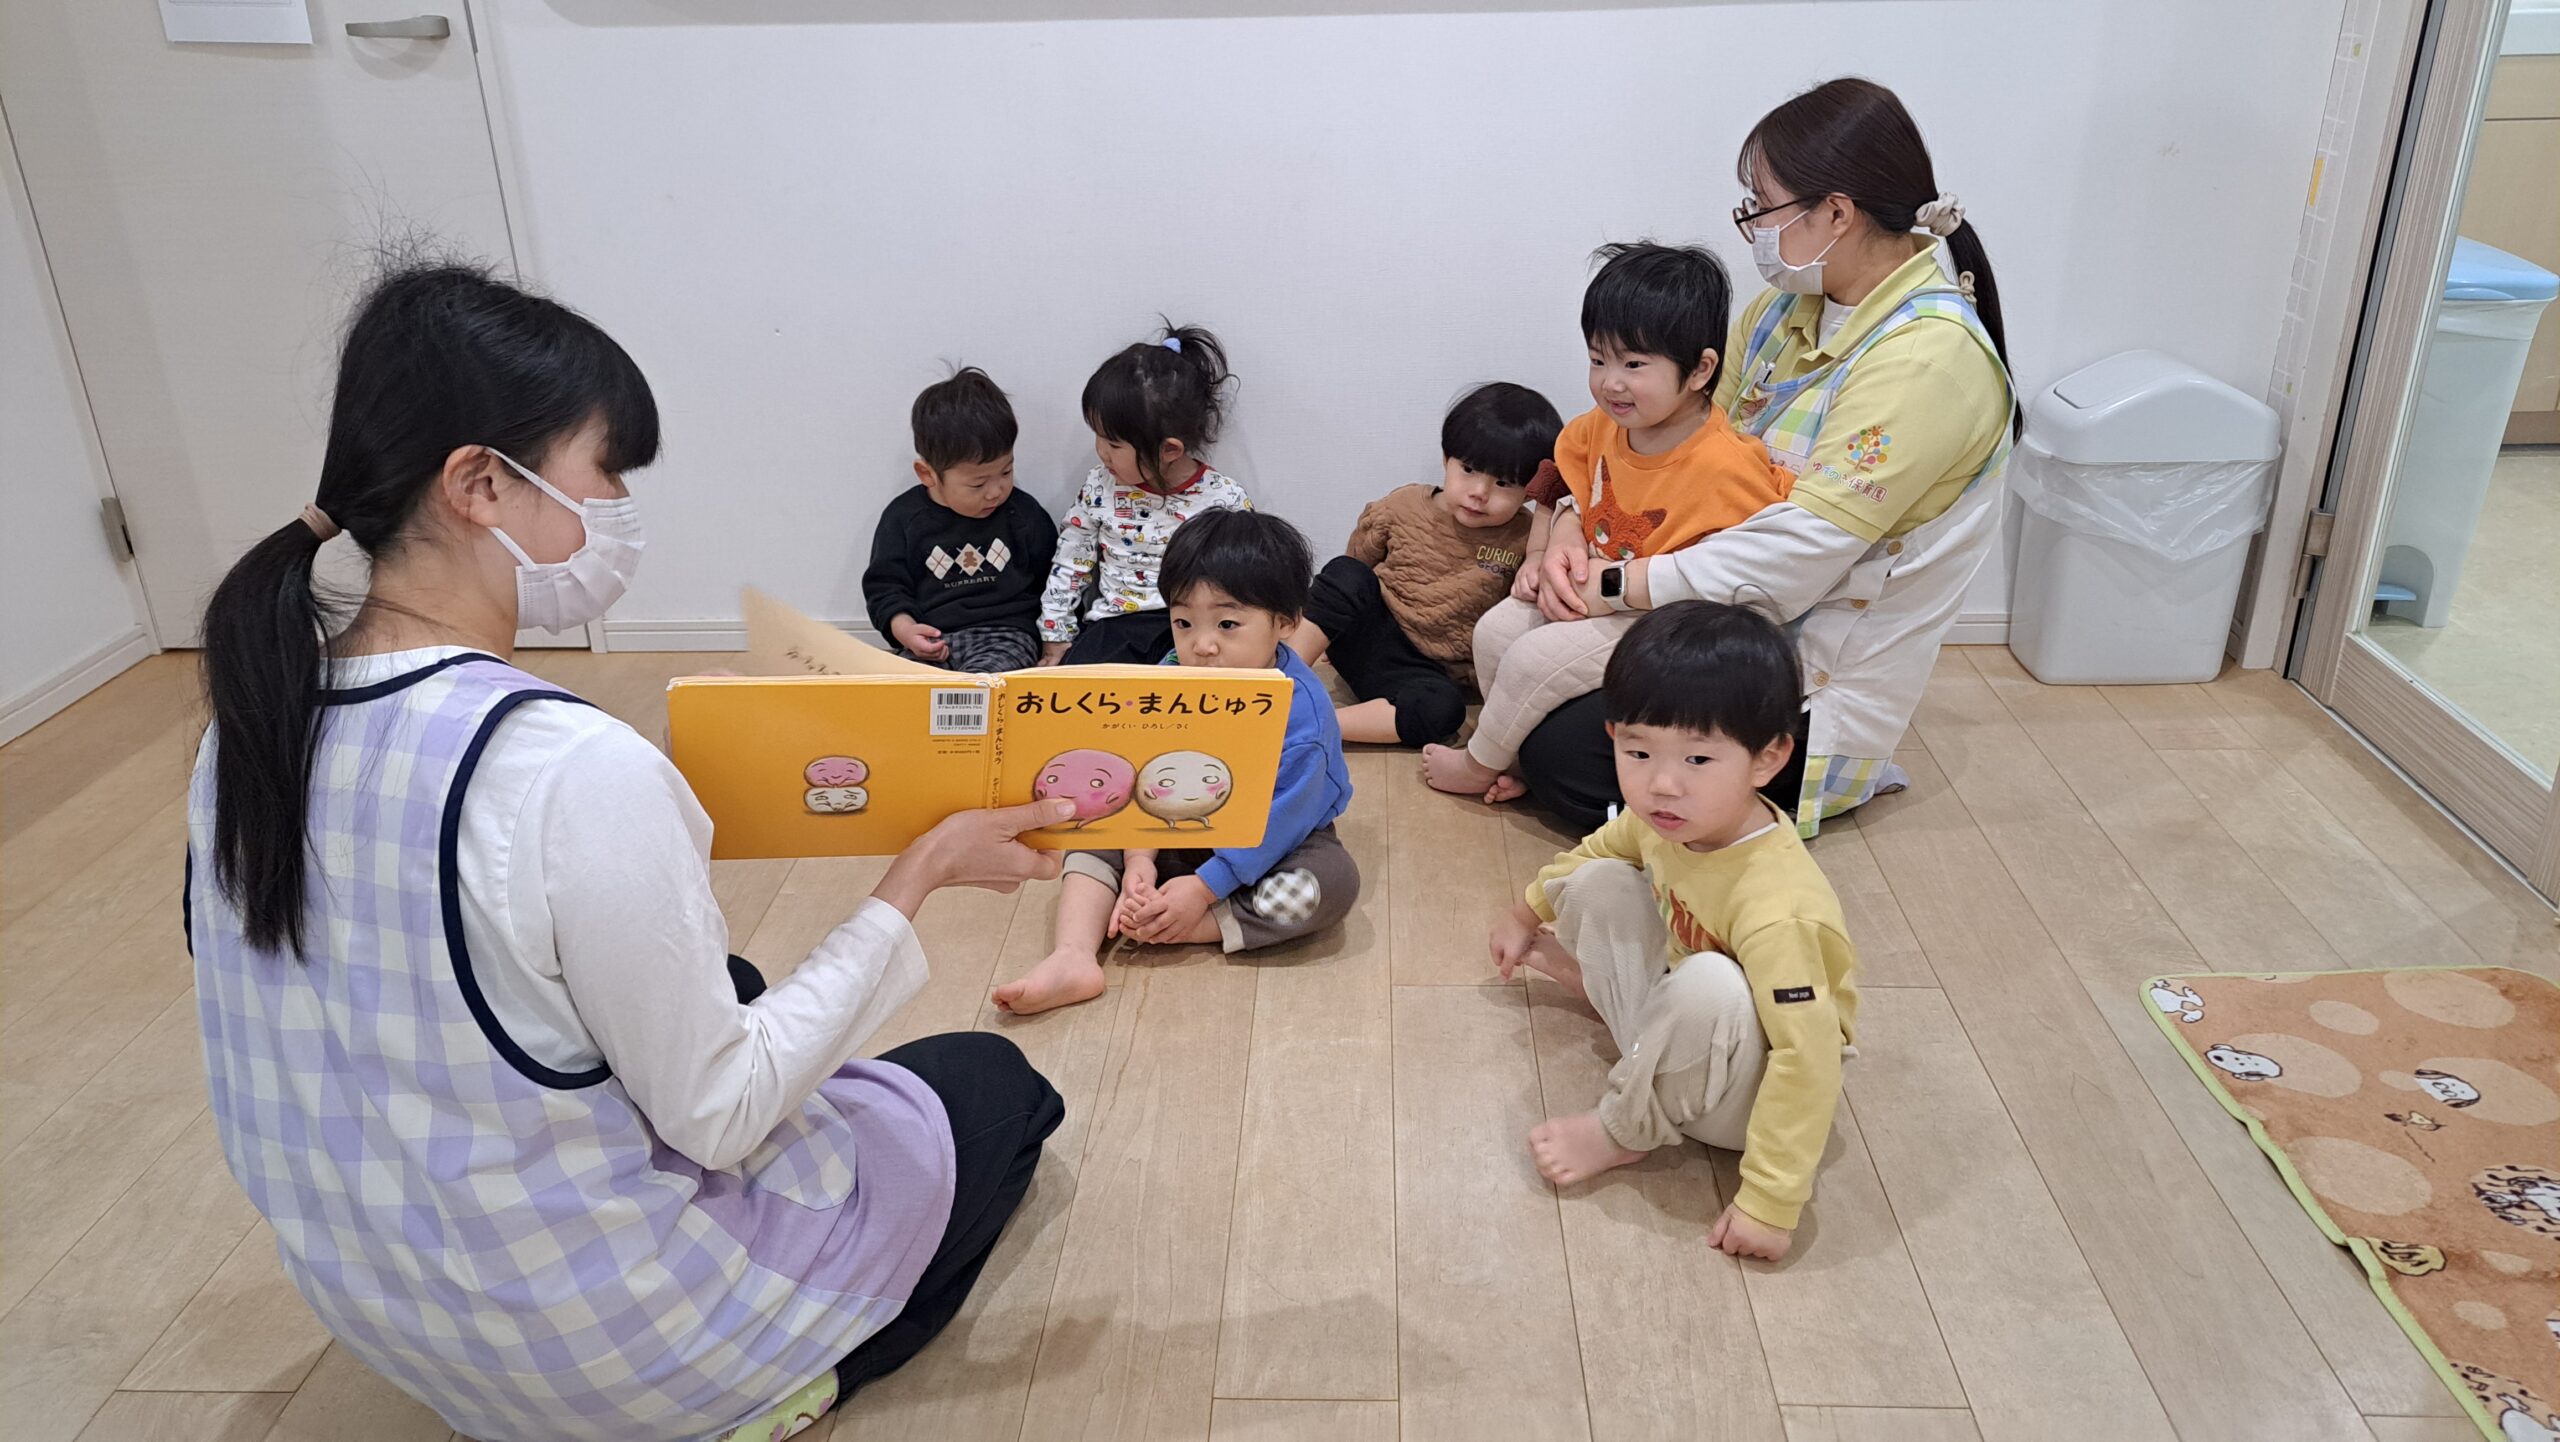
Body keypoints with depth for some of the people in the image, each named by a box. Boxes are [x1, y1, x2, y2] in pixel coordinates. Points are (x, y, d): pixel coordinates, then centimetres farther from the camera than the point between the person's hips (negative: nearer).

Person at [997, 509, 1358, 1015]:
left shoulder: (1300, 707, -29)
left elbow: (1282, 817, -28)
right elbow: (1148, 777, -10)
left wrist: (1203, 888, -31)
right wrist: (1140, 859, -24)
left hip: (1274, 844, -5)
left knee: (1334, 880, -33)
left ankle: (1167, 930, -32)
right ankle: (1074, 958, -28)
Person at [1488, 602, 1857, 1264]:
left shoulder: (1774, 909, -39)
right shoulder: (1667, 819, -14)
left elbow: (1808, 1056, -37)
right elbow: (1600, 846, 11)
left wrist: (1770, 1202, -35)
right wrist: (1527, 912, 27)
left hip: (1741, 1092, -7)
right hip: (1679, 1025, 8)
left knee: (1709, 984, -40)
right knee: (1598, 883, 1)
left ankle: (1626, 1129, -12)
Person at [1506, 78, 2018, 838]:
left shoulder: (1929, 358, -24)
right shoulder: (1788, 308, 3)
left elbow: (1801, 548, -28)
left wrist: (1620, 585, -22)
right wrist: (1573, 540, -13)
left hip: (1816, 684, -8)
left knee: (1561, 754, -15)